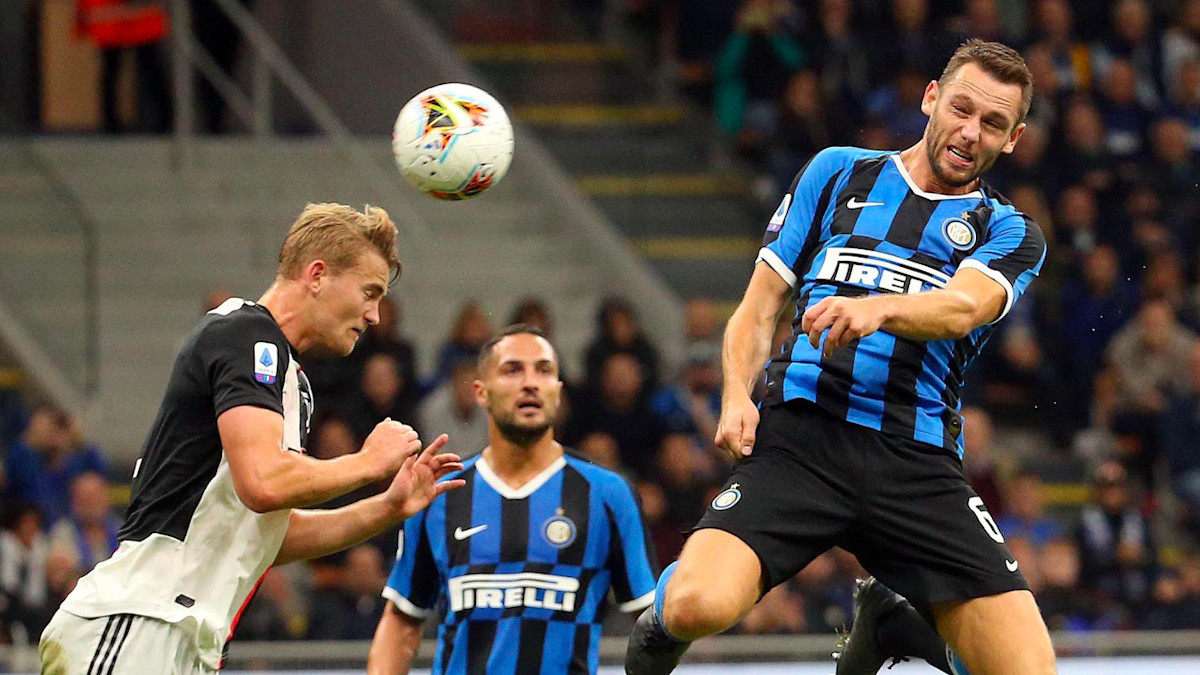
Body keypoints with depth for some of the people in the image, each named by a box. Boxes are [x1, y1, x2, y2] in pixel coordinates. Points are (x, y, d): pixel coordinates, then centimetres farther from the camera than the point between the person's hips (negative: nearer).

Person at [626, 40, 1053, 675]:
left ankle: (884, 617, 19)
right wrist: (737, 395, -2)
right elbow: (759, 306, 18)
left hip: (919, 464, 1)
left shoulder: (1010, 233, 15)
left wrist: (880, 309, -30)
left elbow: (963, 307, -8)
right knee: (700, 606, -28)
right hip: (799, 435, -1)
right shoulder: (838, 172, 18)